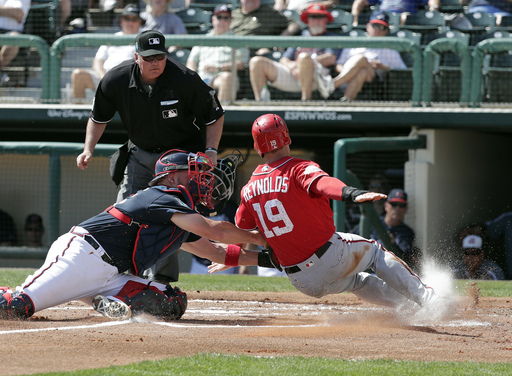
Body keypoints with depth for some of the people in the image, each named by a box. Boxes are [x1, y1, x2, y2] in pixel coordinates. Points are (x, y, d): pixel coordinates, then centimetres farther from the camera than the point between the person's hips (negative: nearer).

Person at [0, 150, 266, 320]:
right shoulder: (161, 197, -6)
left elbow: (214, 251, 33)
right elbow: (211, 229, -11)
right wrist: (256, 237, -1)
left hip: (109, 277, 10)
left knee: (173, 302, -10)